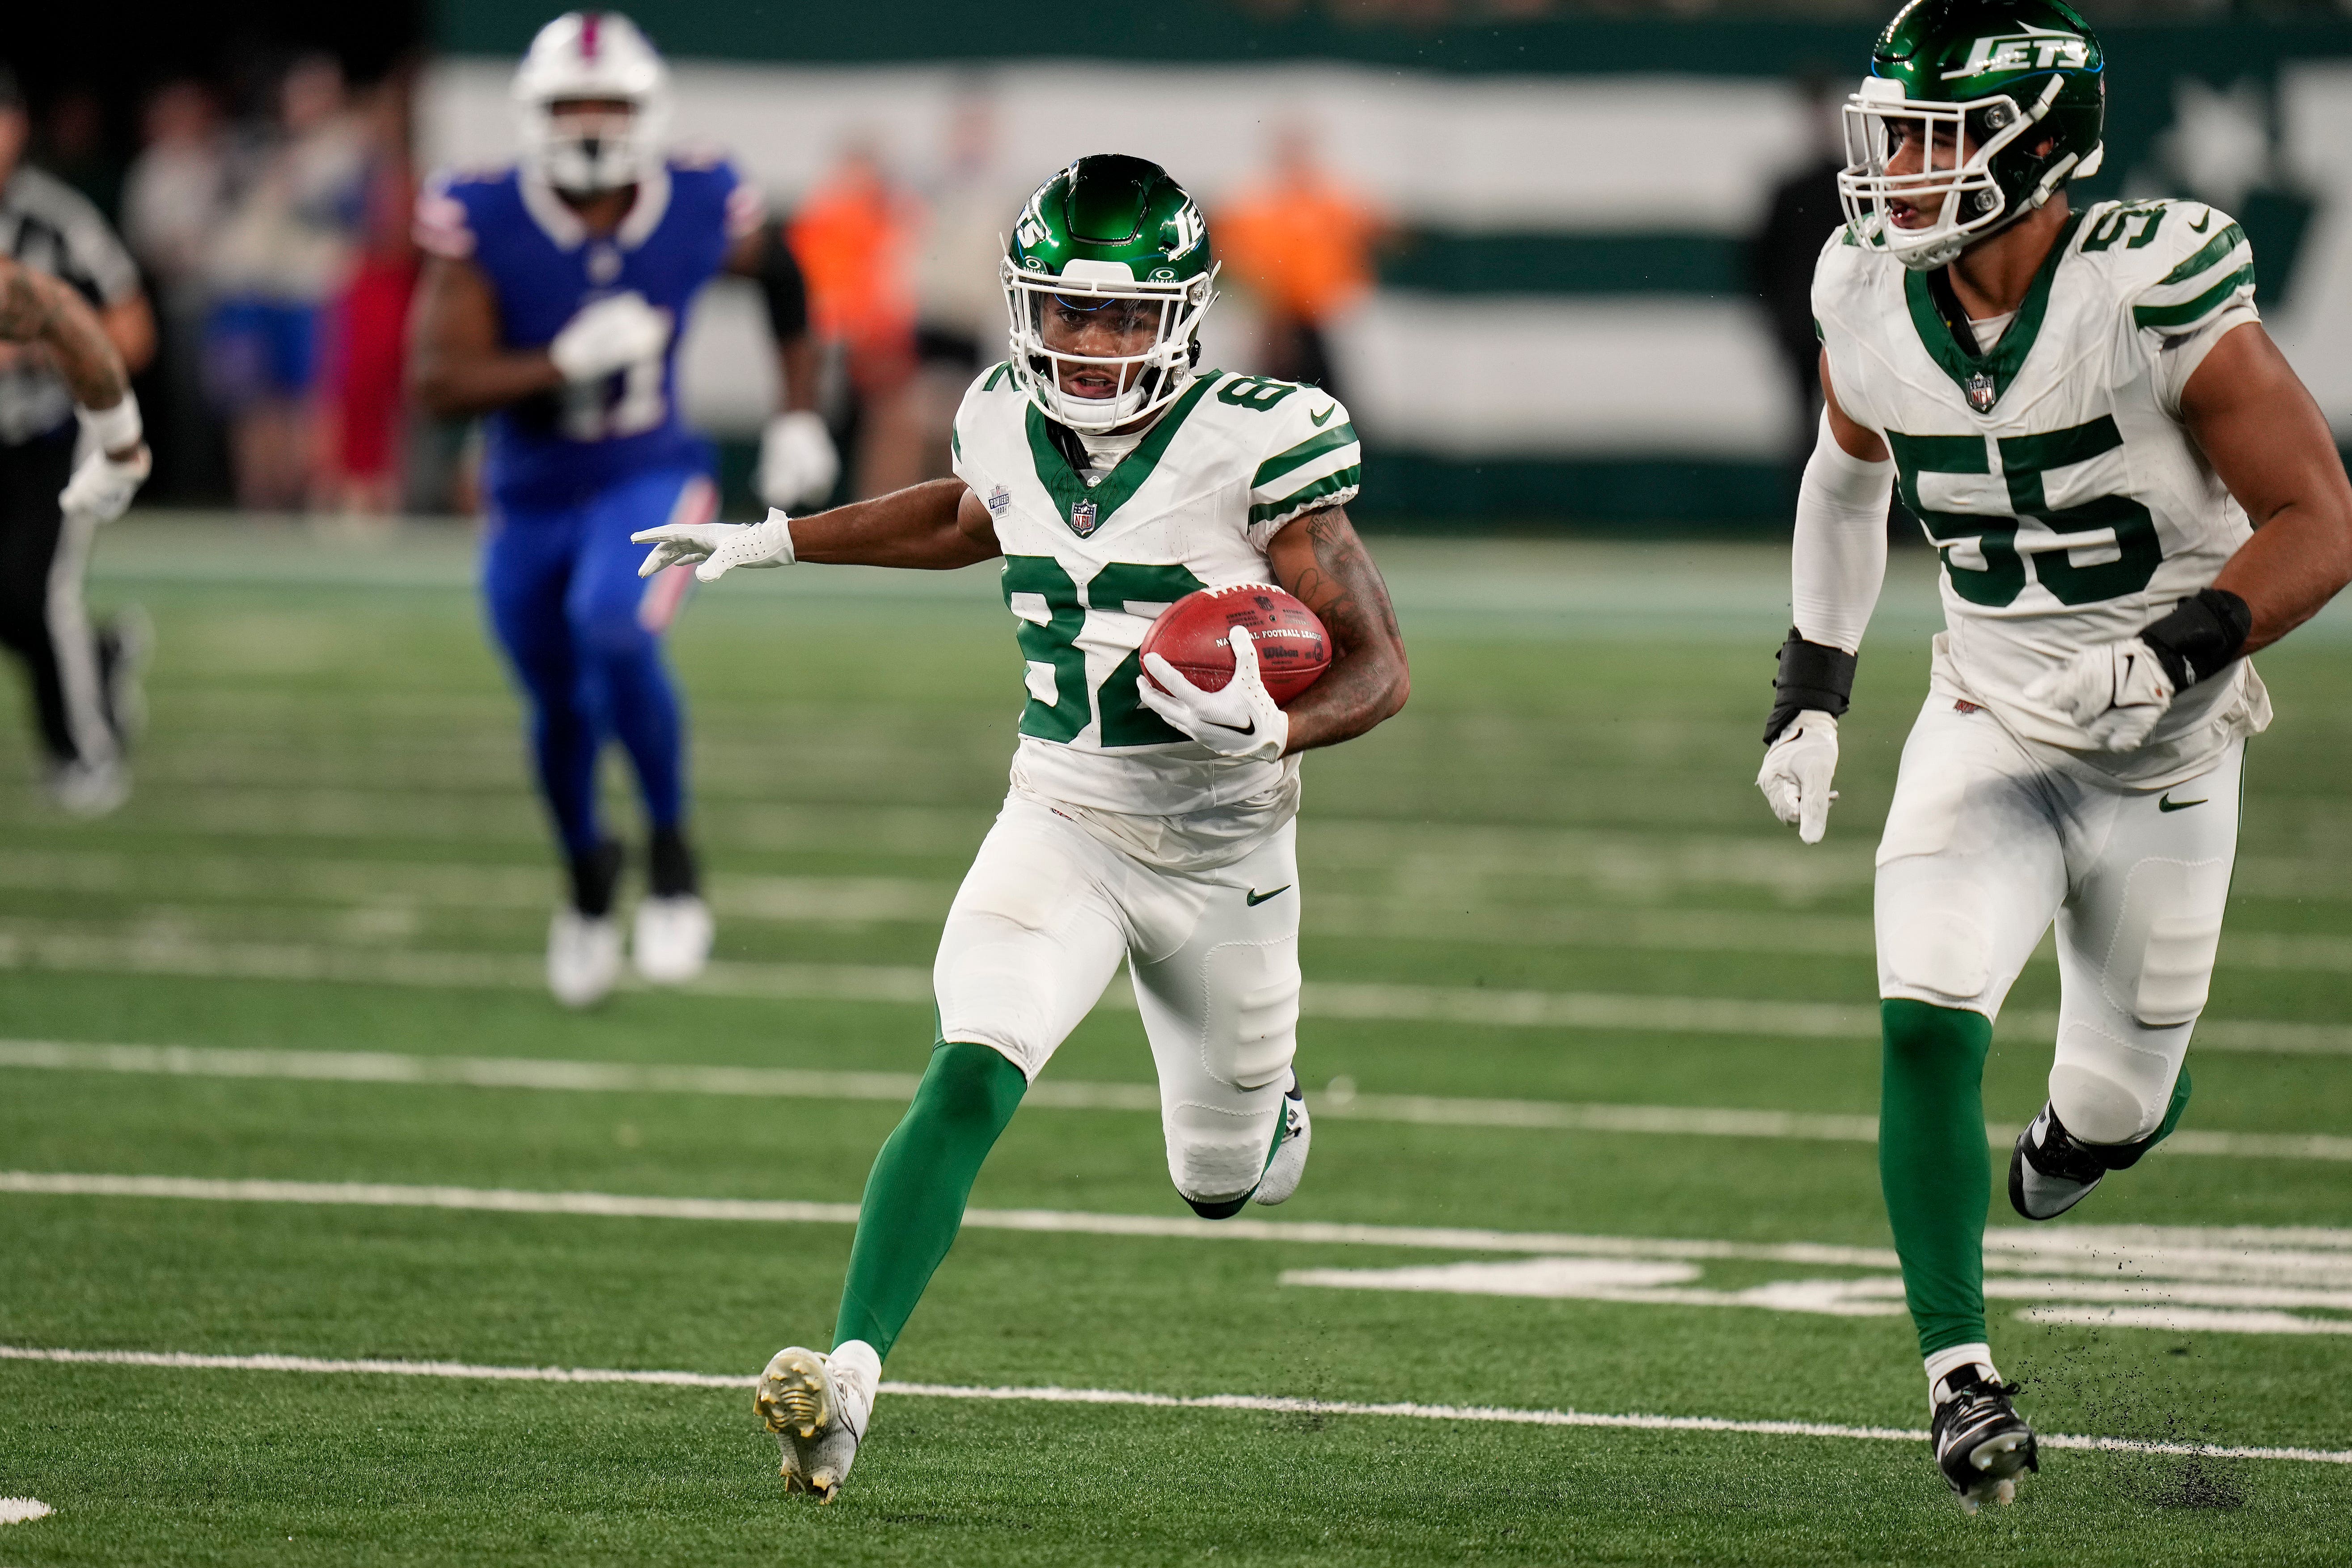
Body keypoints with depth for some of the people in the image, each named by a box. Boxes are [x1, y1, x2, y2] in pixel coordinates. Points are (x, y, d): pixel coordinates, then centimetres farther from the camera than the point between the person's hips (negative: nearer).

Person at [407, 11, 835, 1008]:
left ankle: (671, 853, -9)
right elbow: (439, 383, -23)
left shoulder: (698, 213, -12)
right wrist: (567, 363, -35)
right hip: (531, 500, 2)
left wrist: (800, 418, 7)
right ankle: (587, 875, 46)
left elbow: (783, 281, 11)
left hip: (647, 483, -2)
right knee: (559, 709, 14)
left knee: (613, 635, -30)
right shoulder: (483, 226, -17)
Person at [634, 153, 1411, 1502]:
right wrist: (769, 543, 24)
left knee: (1223, 1185, 16)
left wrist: (1274, 734, -33)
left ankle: (1273, 1110, 54)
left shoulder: (1255, 446, -19)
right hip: (1058, 822, 2)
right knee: (968, 1084, -24)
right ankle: (852, 1375, -31)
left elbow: (1379, 666, -13)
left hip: (1221, 844, -2)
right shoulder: (1011, 425, -4)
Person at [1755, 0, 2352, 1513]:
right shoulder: (1875, 308, -7)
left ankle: (2085, 1123, 49)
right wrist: (1812, 688, 12)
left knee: (2121, 1104, 11)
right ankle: (1962, 1378, -14)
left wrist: (2166, 655, -31)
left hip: (2163, 754, -3)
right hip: (1989, 729, 3)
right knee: (1926, 1030, -20)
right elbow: (1848, 477, 15)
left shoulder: (2158, 299, -23)